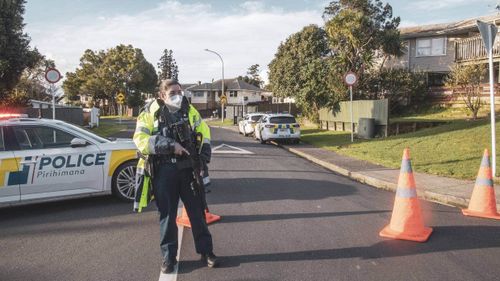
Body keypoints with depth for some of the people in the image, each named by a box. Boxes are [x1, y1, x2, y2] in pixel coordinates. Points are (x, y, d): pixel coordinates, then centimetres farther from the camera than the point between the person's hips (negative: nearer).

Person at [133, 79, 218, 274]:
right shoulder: (150, 113, -4)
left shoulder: (189, 110, 7)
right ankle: (168, 257, 20)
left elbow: (203, 130, 17)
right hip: (164, 172, -3)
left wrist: (204, 152, 2)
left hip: (188, 169, 3)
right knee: (167, 215, 7)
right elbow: (140, 139, -14)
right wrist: (170, 145, -22)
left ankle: (206, 251, 22)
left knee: (197, 211, 9)